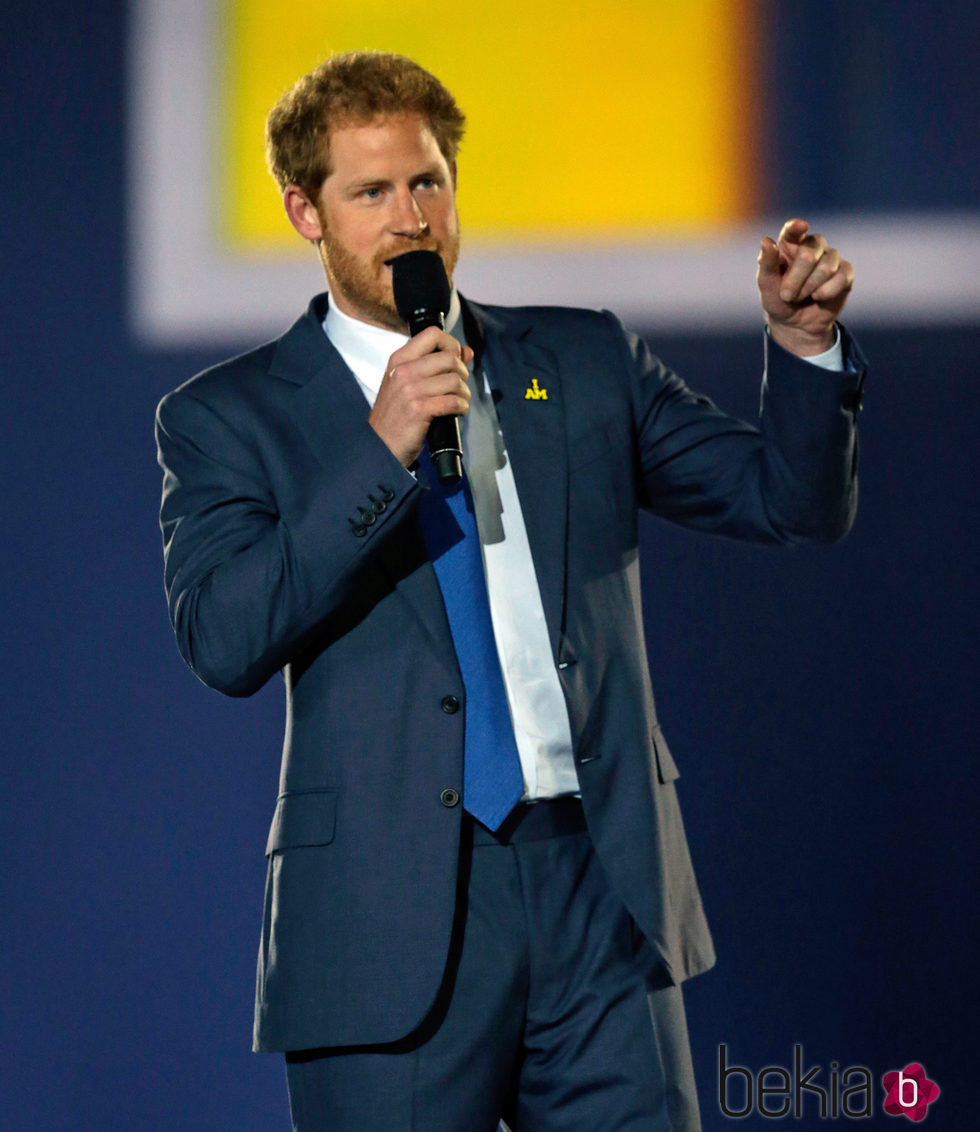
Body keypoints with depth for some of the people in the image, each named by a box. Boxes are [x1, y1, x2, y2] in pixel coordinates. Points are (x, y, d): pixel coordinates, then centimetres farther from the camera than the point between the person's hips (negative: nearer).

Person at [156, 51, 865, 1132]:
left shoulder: (585, 361, 14)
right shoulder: (230, 417, 4)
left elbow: (793, 500, 15)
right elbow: (222, 639, -11)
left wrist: (803, 346, -4)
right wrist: (382, 450, -17)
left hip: (601, 889, 3)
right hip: (394, 916, -2)